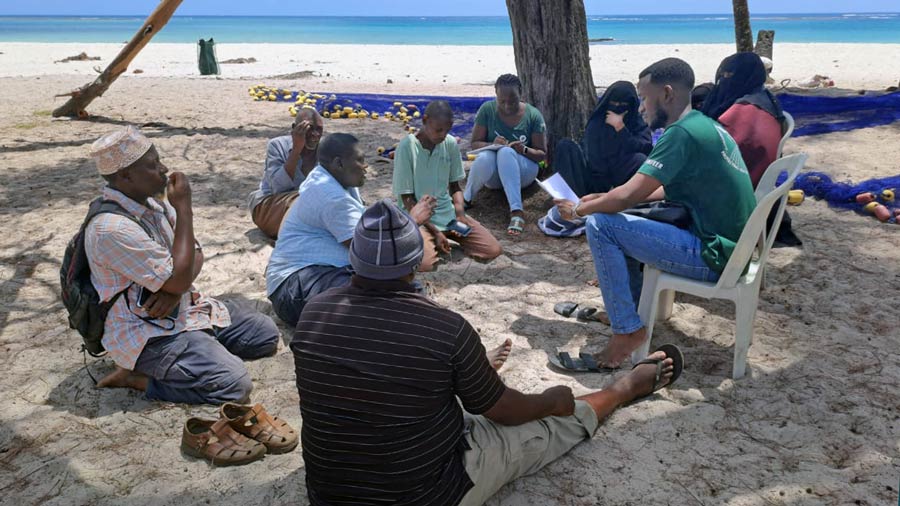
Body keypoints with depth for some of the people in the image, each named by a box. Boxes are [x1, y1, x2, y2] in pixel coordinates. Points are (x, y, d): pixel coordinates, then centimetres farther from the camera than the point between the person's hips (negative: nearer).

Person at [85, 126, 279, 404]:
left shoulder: (150, 202, 4)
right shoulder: (111, 228, -25)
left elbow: (195, 254, 7)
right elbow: (178, 278, -25)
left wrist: (176, 289, -16)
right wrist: (183, 209, -21)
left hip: (185, 309, 9)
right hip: (148, 335, -9)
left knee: (267, 334, 8)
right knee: (234, 385, -23)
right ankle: (135, 375, -6)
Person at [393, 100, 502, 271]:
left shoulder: (451, 143, -1)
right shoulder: (407, 146, -14)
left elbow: (455, 186, 9)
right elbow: (407, 199, -12)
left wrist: (460, 214, -11)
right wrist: (434, 231, -18)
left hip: (448, 213, 4)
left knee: (493, 250, -12)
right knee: (422, 263, -33)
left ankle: (449, 237, 9)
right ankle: (430, 242, 2)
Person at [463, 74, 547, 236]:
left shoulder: (533, 115, -5)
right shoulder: (487, 109, -4)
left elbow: (542, 154, -3)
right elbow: (475, 144, -3)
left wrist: (524, 150, -25)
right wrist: (492, 144, -25)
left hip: (522, 172, 0)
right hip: (493, 175, 0)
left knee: (506, 152, -36)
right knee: (484, 158, -36)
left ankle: (516, 211, -44)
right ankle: (465, 200, -18)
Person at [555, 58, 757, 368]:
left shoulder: (682, 132, -19)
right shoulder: (706, 125, 11)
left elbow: (628, 195, -21)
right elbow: (672, 189, 21)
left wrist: (579, 210, -3)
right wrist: (607, 199, 15)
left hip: (714, 255, -10)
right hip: (731, 245, 10)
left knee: (600, 225, -13)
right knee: (625, 217, 19)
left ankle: (627, 330, -6)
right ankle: (627, 306, 25)